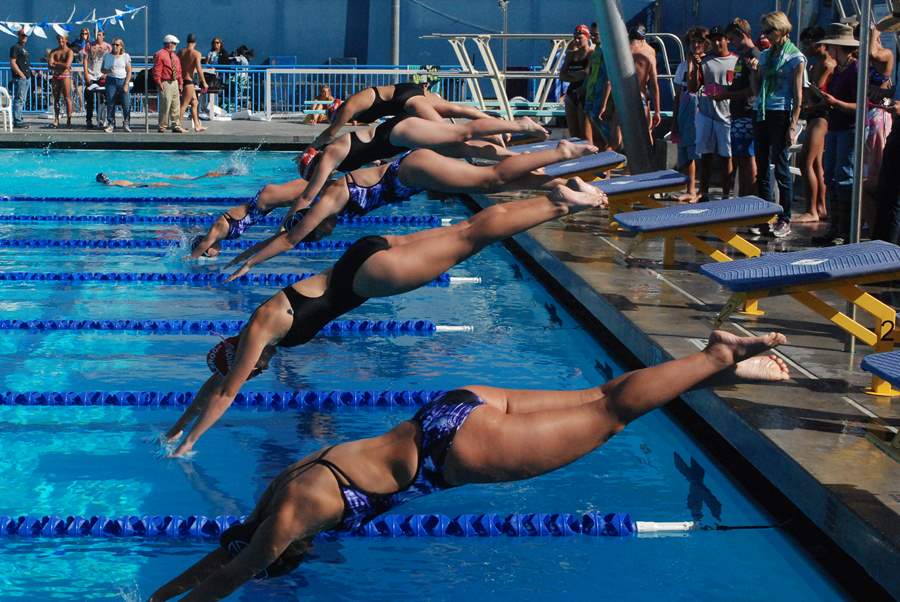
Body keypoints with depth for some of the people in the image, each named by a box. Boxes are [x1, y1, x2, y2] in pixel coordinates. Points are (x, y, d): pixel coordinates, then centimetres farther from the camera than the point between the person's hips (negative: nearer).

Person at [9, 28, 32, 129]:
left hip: (27, 78, 9)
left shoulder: (23, 49, 20)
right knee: (19, 99, -10)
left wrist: (30, 72, 12)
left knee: (22, 100, 12)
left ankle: (20, 119, 17)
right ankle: (17, 121, -11)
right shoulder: (15, 47, -6)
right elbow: (12, 63, -14)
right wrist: (21, 75, -16)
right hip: (20, 78, -9)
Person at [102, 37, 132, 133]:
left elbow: (129, 72, 3)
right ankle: (111, 124, 3)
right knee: (110, 103, -4)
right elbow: (103, 70, 13)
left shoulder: (126, 56, 6)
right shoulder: (107, 56, 9)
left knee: (126, 103, -10)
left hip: (123, 80, -1)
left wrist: (126, 84, -7)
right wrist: (107, 71, -10)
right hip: (111, 80, 1)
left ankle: (126, 124, 1)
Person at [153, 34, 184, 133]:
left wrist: (180, 83, 15)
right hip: (165, 84, -8)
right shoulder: (160, 55, -8)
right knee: (165, 105, -8)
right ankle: (162, 127, -3)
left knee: (176, 106, 8)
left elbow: (179, 70, 21)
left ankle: (176, 125, 12)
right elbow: (157, 70, -12)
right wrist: (159, 83, -16)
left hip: (175, 83, 8)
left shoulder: (174, 56, 18)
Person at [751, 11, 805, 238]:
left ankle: (785, 220, 1)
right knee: (761, 167, 7)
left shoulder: (796, 58, -4)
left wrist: (793, 126, -14)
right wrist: (754, 71, 2)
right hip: (762, 113, 6)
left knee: (781, 167, -4)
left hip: (781, 114, -6)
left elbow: (798, 96, -8)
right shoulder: (765, 55, 15)